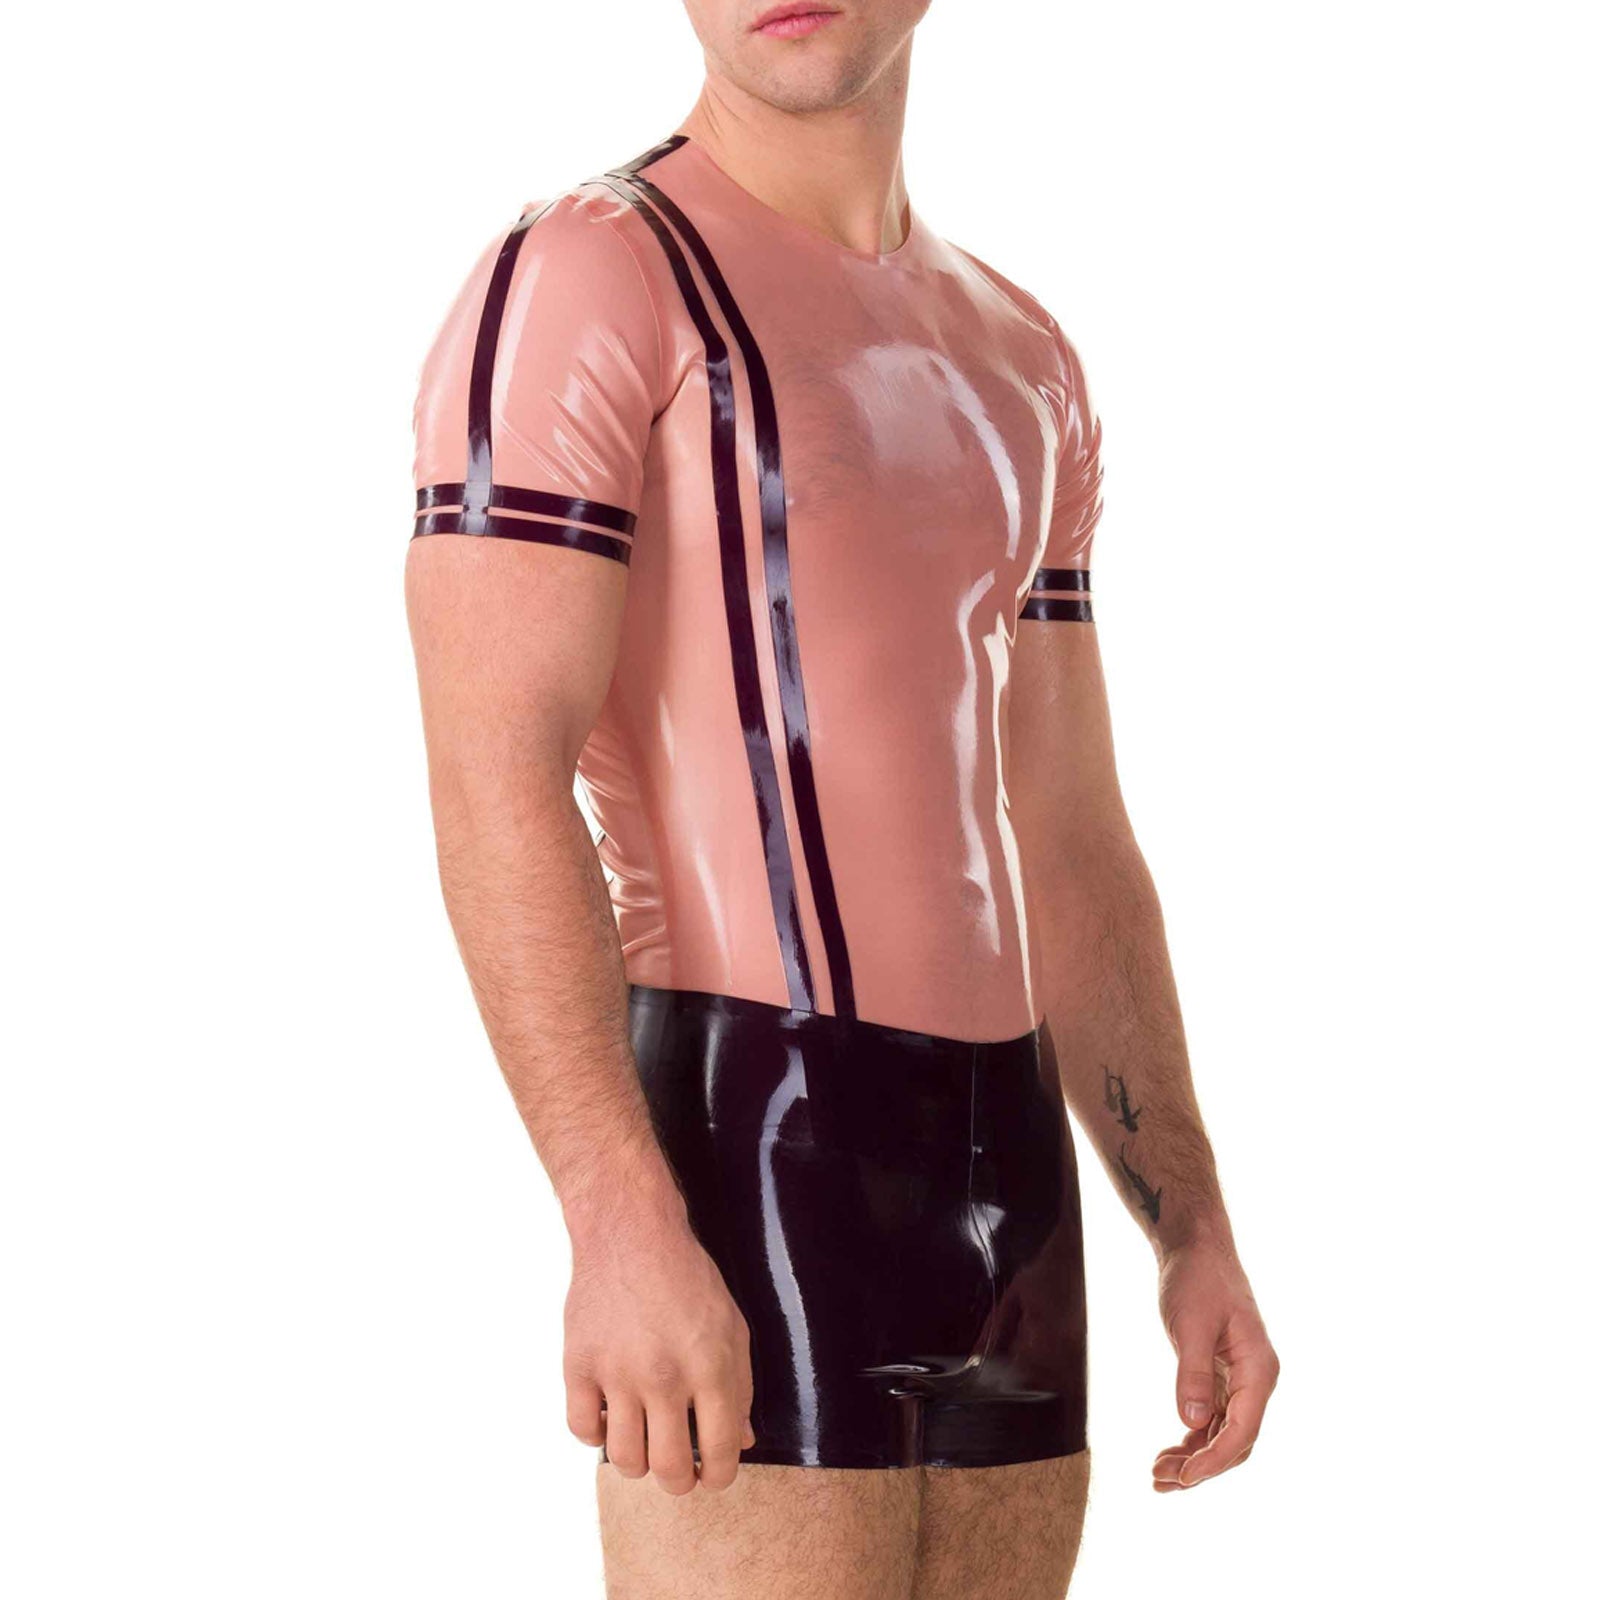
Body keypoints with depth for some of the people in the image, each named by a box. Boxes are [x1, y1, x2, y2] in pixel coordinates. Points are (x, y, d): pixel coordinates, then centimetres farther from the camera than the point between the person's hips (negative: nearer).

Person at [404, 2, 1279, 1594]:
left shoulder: (1018, 368, 18)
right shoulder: (576, 281, -6)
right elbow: (492, 781, -16)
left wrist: (1194, 1234, 12)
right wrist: (620, 1228, -26)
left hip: (1002, 1166, 8)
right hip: (746, 1148, -8)